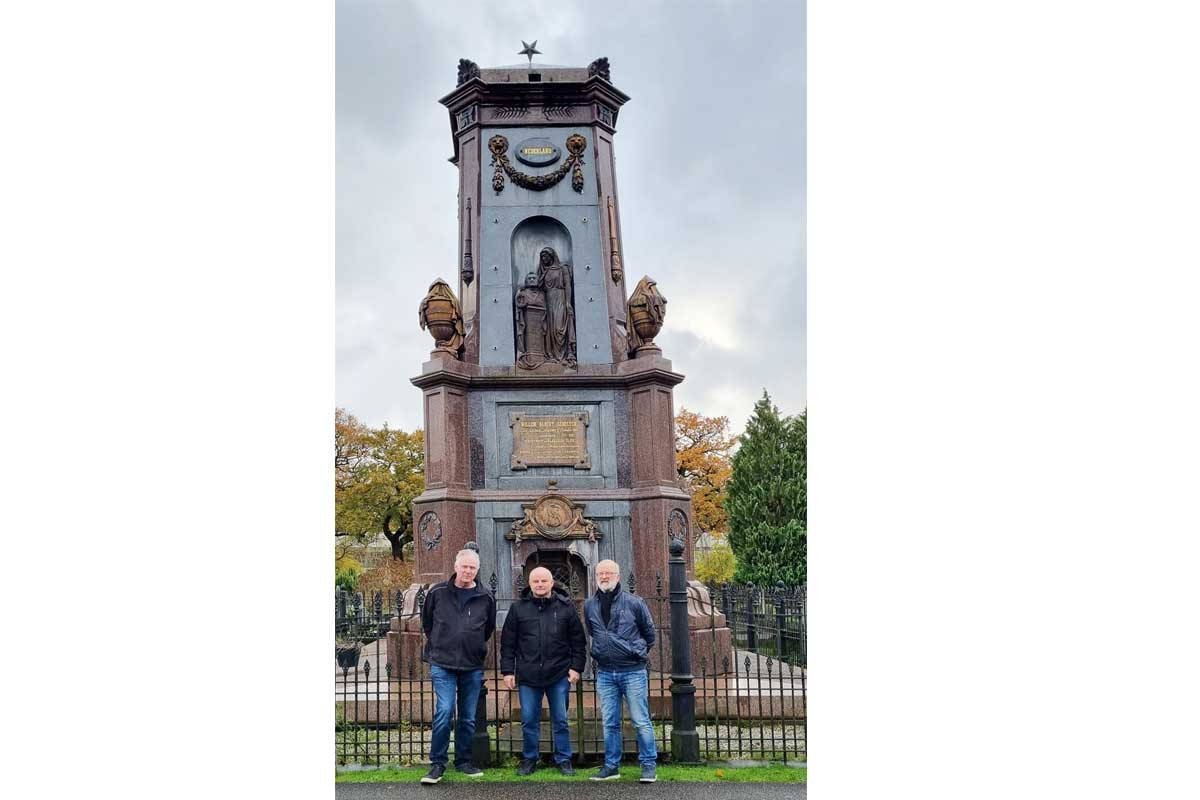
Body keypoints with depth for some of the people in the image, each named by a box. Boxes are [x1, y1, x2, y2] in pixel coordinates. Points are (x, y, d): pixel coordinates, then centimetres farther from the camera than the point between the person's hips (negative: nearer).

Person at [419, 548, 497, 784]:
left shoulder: (485, 598, 3)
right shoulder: (438, 592, 0)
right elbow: (426, 621, 15)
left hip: (473, 666, 2)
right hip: (443, 664, -2)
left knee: (468, 718, 9)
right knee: (443, 712, -12)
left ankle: (463, 761, 22)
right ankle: (438, 763, -1)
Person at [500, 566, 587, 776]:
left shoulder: (565, 607, 1)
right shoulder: (518, 608, 2)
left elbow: (578, 641, 5)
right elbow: (508, 642, 5)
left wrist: (576, 667, 0)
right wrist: (508, 670, 1)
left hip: (559, 675, 0)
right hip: (528, 676, 1)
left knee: (560, 721, 8)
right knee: (529, 721, 8)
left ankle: (564, 760, 20)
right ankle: (529, 759, 24)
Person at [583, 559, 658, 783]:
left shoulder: (634, 603, -5)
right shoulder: (590, 605, 6)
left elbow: (649, 633, 9)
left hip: (633, 671, -4)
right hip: (605, 673, 4)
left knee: (641, 721, -1)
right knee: (610, 723, 10)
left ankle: (648, 765, 8)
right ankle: (611, 766, 20)